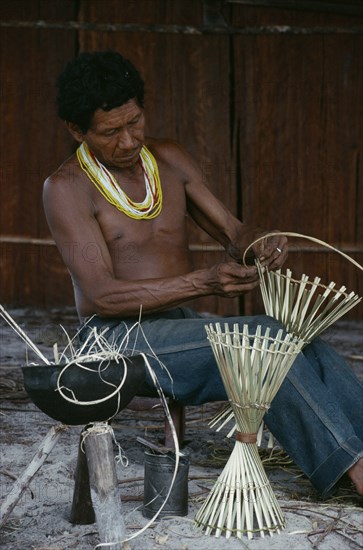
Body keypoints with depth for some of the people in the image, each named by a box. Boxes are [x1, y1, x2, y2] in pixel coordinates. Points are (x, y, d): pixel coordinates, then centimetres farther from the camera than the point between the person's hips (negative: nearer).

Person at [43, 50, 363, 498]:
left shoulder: (170, 160, 11)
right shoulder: (67, 188, -8)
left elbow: (233, 233, 14)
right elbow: (101, 295, -18)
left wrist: (258, 243, -13)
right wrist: (204, 283, -29)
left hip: (185, 327, 6)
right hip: (119, 339, -6)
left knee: (306, 350, -22)